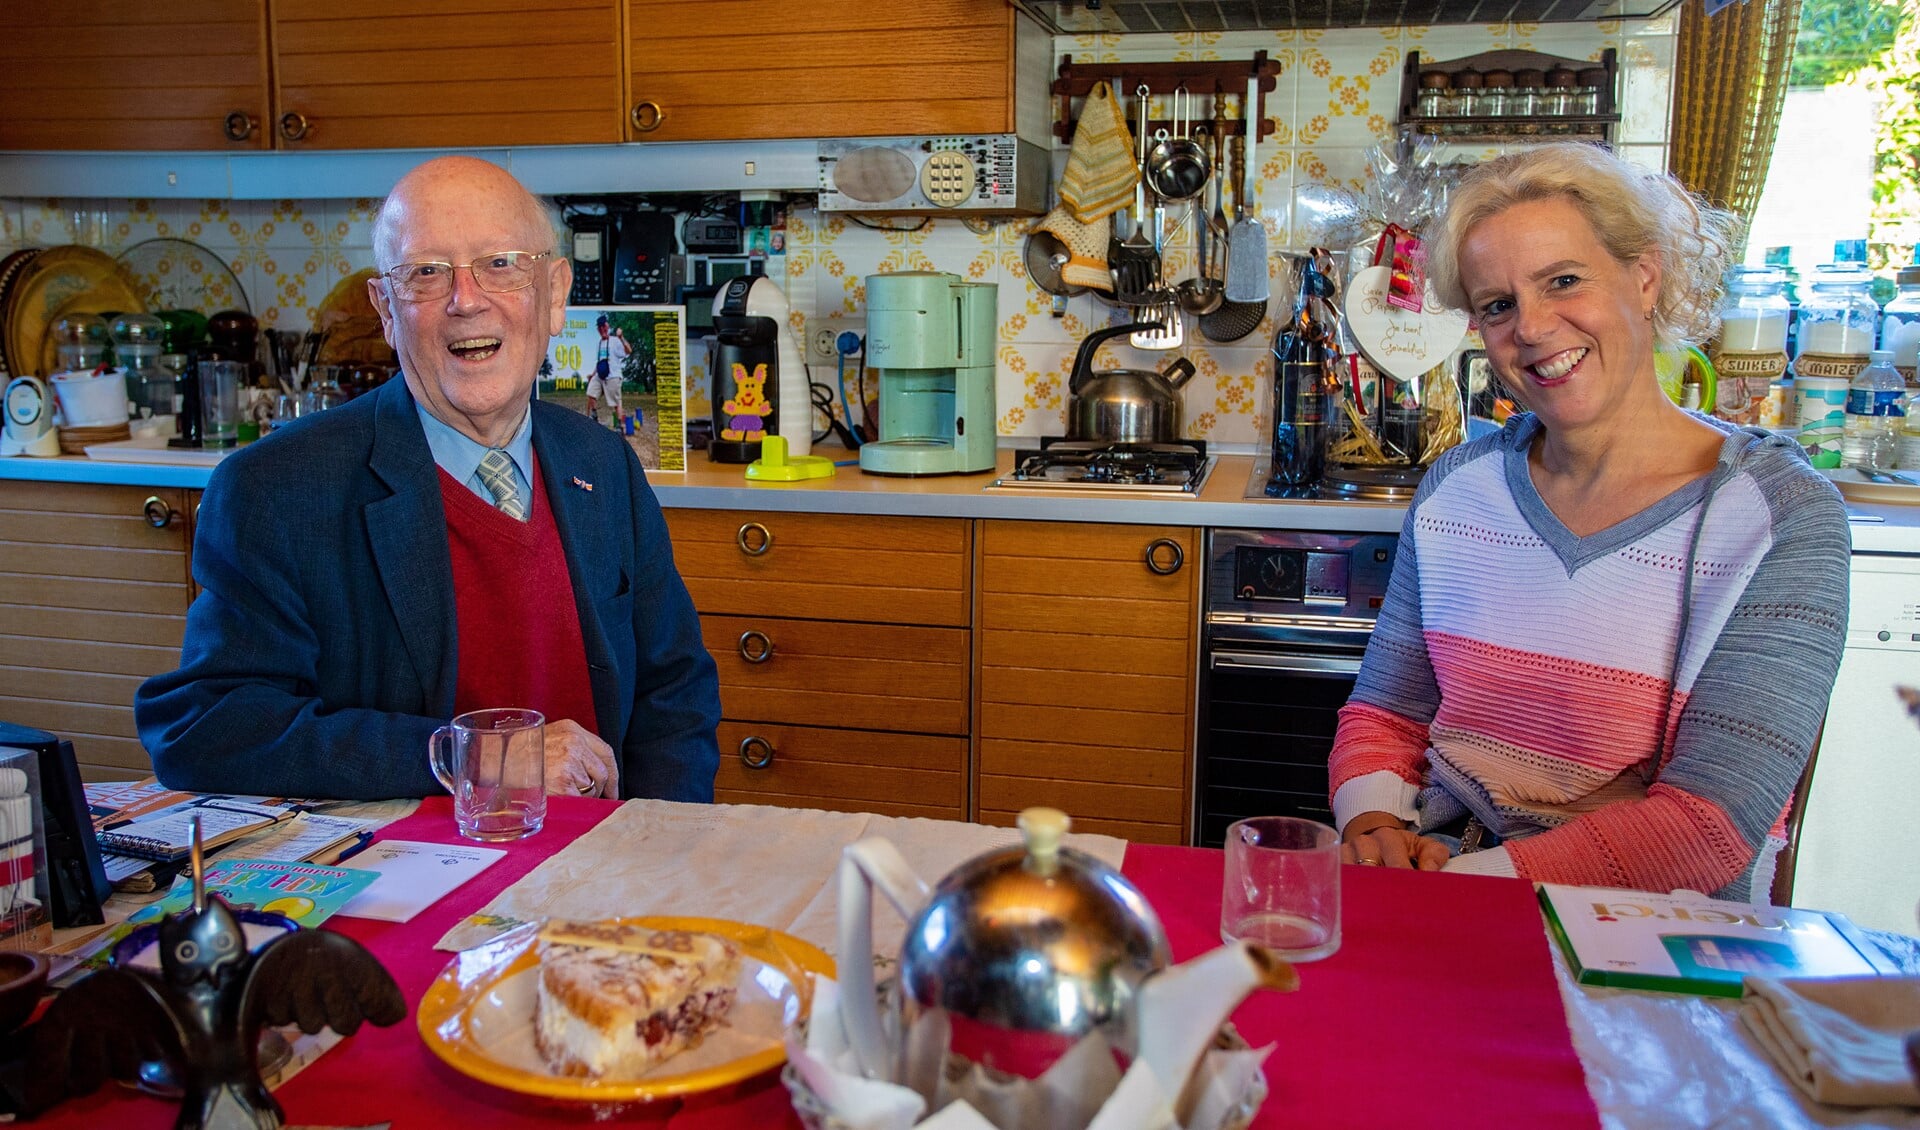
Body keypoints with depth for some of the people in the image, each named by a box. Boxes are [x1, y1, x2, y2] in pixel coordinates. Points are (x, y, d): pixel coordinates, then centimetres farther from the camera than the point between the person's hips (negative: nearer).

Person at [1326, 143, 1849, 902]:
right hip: (1440, 868, 4)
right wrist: (1374, 824, -12)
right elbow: (1383, 716, 9)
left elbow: (1710, 825, -16)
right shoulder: (1454, 490, 6)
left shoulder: (1782, 517, -8)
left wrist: (1470, 876, -23)